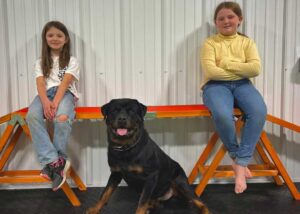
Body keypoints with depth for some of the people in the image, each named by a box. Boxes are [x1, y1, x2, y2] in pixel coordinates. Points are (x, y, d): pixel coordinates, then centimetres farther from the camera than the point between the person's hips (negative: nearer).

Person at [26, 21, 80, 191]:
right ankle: (55, 161, -33)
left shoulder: (72, 61, 11)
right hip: (46, 93, 3)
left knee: (62, 118, -37)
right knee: (32, 116, -32)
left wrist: (55, 102, -24)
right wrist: (46, 102, -22)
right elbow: (40, 84, 1)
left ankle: (53, 162, -19)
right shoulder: (40, 62, 18)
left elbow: (65, 83, -6)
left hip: (65, 93, -2)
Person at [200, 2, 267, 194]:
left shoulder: (247, 42, 13)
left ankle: (241, 162, -19)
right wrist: (240, 70, -5)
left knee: (259, 112, -30)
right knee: (222, 115, -36)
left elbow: (255, 69, -3)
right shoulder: (210, 43, 5)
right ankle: (236, 157, -8)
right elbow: (210, 72, -11)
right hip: (217, 85, -2)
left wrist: (228, 64, -7)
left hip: (242, 84, 3)